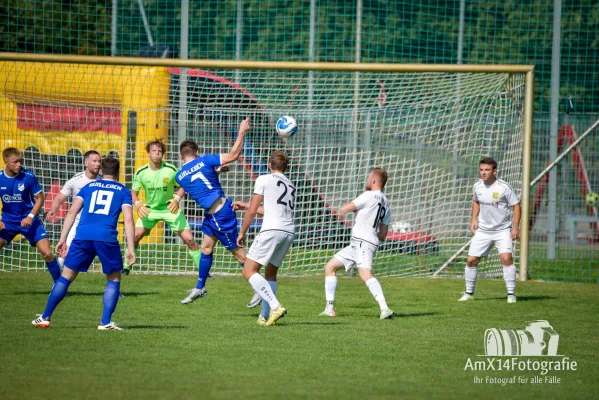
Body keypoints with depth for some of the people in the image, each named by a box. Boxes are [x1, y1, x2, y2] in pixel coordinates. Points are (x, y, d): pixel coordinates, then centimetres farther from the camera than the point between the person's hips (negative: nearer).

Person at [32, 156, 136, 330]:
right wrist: (130, 249, 2)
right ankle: (105, 322, 3)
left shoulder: (89, 187, 21)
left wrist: (62, 239, 12)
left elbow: (72, 212, 12)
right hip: (107, 237, -2)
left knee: (67, 276, 12)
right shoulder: (123, 191, 15)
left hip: (83, 236, 2)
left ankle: (45, 318, 13)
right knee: (114, 279, 15)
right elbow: (128, 219, 3)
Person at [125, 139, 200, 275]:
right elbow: (133, 192, 0)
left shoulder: (171, 170, -14)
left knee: (189, 239, -10)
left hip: (170, 208, -1)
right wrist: (138, 205, -21)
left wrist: (177, 200, -20)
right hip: (150, 209, 1)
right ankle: (126, 267, 4)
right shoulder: (141, 172, -11)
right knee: (135, 236, -14)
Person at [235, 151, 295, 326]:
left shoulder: (264, 180, 6)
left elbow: (252, 211, 2)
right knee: (271, 273, 21)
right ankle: (265, 315, 15)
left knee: (249, 271, -7)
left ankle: (275, 306, -22)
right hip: (289, 232, 7)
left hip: (272, 230, -7)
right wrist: (245, 205, 49)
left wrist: (242, 233, 14)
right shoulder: (291, 186, 26)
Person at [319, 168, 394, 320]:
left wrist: (351, 205, 15)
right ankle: (329, 309, 14)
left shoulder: (370, 196, -7)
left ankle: (385, 309, -42)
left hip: (363, 243, -10)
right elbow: (382, 235, 20)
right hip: (356, 244, 10)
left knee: (365, 274, -29)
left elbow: (344, 209, -8)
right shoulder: (386, 204, 20)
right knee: (330, 267, 16)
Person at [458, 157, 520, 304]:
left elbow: (516, 205, -8)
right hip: (483, 230, 4)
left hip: (502, 230, -4)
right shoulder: (477, 186, 0)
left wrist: (515, 227, -15)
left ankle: (511, 294, -12)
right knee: (471, 260, 1)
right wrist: (474, 219, 6)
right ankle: (469, 293, 18)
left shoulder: (504, 187, -15)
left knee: (506, 258, -22)